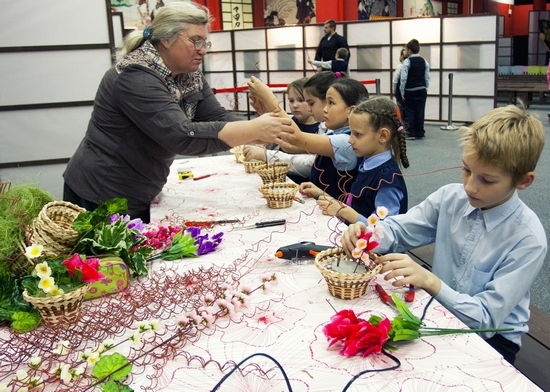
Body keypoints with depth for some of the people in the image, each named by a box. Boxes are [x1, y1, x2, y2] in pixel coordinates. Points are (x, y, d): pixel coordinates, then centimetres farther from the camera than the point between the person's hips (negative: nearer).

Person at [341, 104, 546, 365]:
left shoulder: (529, 239, -20)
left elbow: (487, 317, -21)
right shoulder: (450, 198, -7)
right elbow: (397, 230, 1)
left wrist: (429, 281, -35)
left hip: (491, 341, -4)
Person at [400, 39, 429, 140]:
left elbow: (404, 78, -11)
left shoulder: (407, 61, -8)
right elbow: (427, 78, 6)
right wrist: (425, 89, 13)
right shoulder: (424, 61, 7)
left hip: (410, 91, -4)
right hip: (422, 90, 4)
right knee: (420, 112, 7)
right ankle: (420, 134, 10)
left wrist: (402, 92, -5)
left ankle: (411, 133, 3)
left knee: (410, 112, 3)